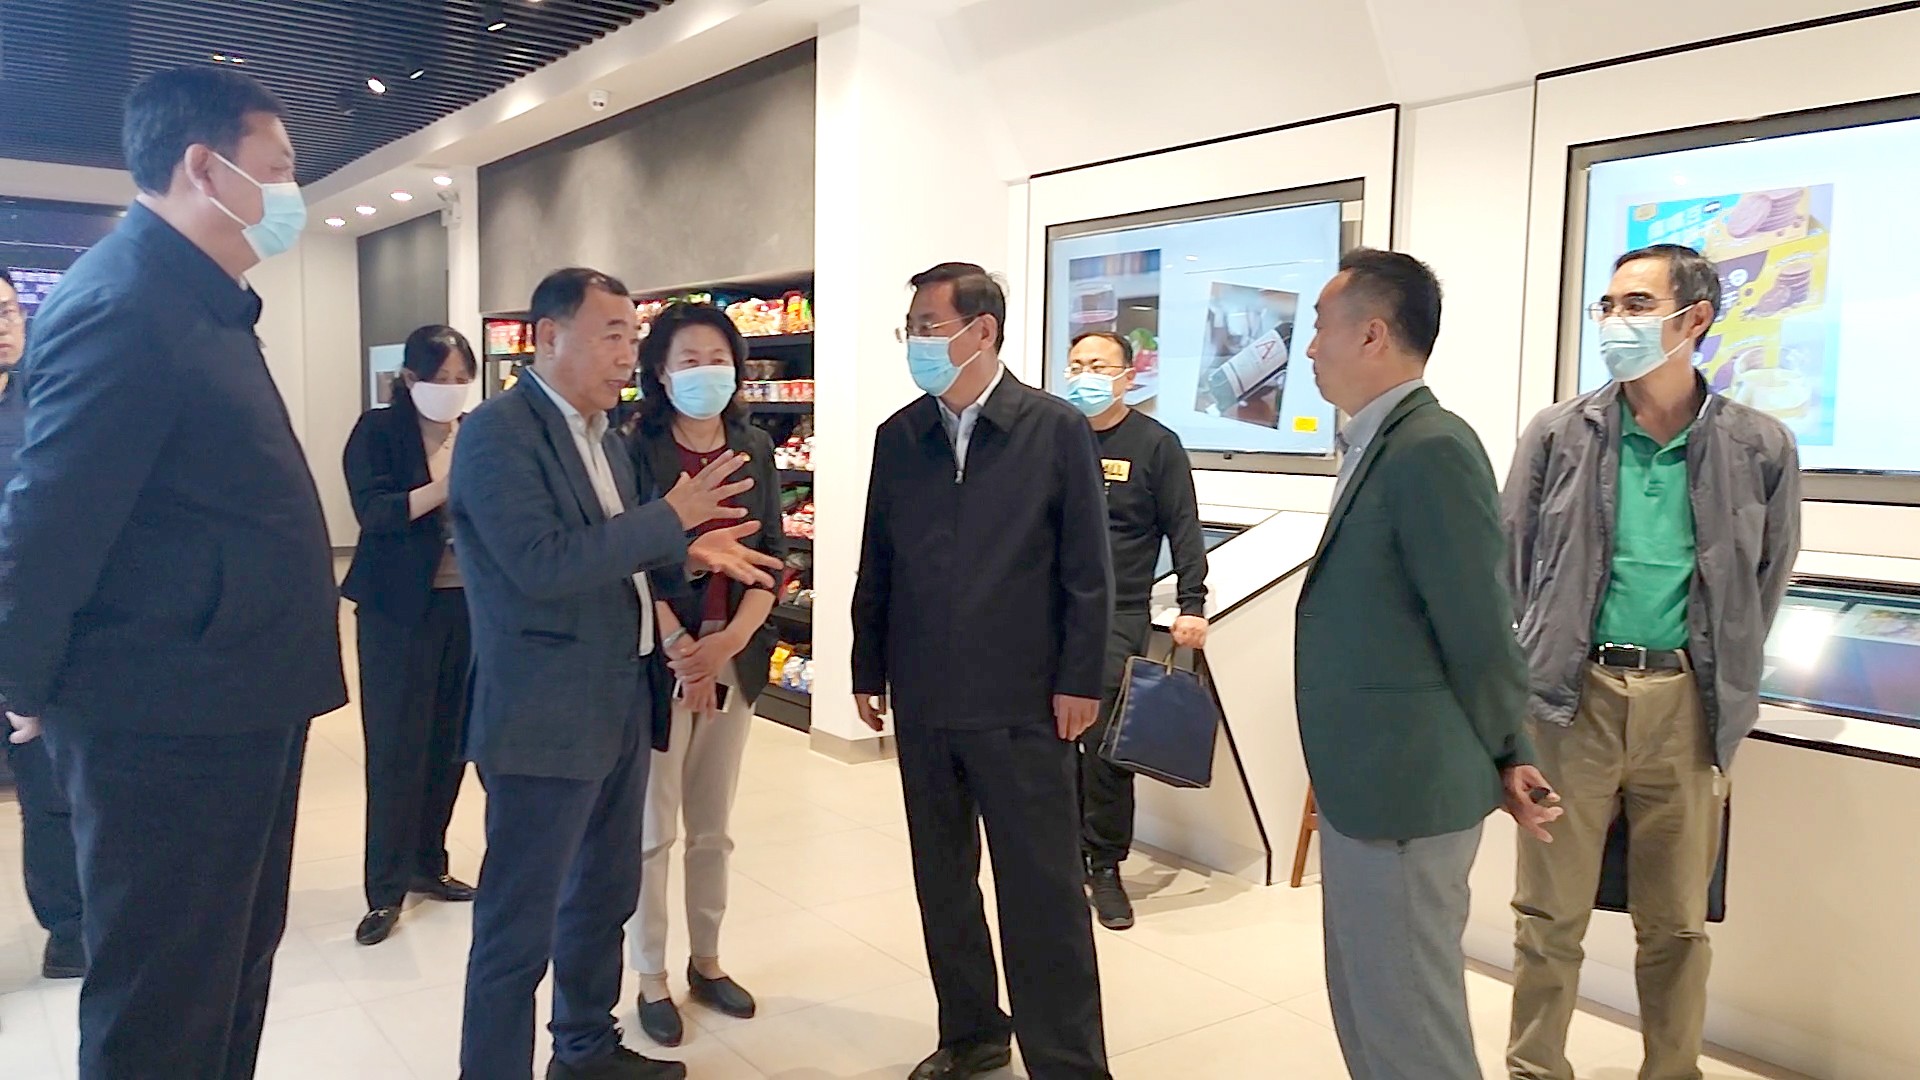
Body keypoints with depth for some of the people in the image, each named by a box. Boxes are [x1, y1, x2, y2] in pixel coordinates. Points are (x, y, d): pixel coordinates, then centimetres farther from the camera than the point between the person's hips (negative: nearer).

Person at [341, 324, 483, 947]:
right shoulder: (378, 431, -4)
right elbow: (373, 511, -18)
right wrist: (442, 488, -29)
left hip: (469, 605, 4)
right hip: (399, 611, -4)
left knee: (451, 742, 11)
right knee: (396, 749, 1)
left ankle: (427, 864, 27)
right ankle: (386, 890, 11)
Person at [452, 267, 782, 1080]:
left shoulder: (603, 437, 13)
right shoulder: (498, 432, -15)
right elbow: (543, 564, -25)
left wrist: (687, 557, 0)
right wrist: (671, 517, -21)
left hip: (620, 707, 9)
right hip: (546, 718, -9)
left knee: (605, 896, 22)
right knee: (520, 922, 2)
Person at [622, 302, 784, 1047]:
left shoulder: (755, 449, 6)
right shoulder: (638, 449, -6)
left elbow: (773, 555, 3)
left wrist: (731, 641, -12)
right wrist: (682, 650, -19)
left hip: (736, 657, 4)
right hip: (657, 657, -4)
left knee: (713, 826, 15)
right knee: (653, 828, 5)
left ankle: (707, 961, 29)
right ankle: (652, 978, 19)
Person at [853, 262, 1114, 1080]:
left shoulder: (1056, 429, -5)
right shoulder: (897, 436, 6)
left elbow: (1087, 569, -5)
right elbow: (877, 564, 10)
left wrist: (1080, 680, -8)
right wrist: (867, 670, 9)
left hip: (1020, 700, -4)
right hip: (923, 700, 5)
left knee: (1043, 891, 1)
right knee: (942, 879, 15)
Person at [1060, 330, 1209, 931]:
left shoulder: (1154, 444, 2)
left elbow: (1183, 529, 1)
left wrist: (1191, 605, -7)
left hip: (1118, 617, -3)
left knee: (1105, 745, -7)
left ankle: (1105, 865, 7)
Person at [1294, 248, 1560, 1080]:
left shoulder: (1431, 450, -20)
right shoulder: (1377, 447, 11)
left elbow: (1478, 630, -17)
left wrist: (1508, 759, -4)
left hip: (1404, 791, -9)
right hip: (1361, 785, 9)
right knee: (1362, 1007, 21)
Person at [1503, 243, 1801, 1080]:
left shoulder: (1760, 447, 1)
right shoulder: (1558, 434, 0)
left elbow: (1767, 583, 11)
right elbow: (1509, 566, 5)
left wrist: (1725, 692, 10)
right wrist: (1535, 675, 5)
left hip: (1686, 706, 1)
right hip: (1570, 699, 0)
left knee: (1677, 922, 13)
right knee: (1549, 915, 7)